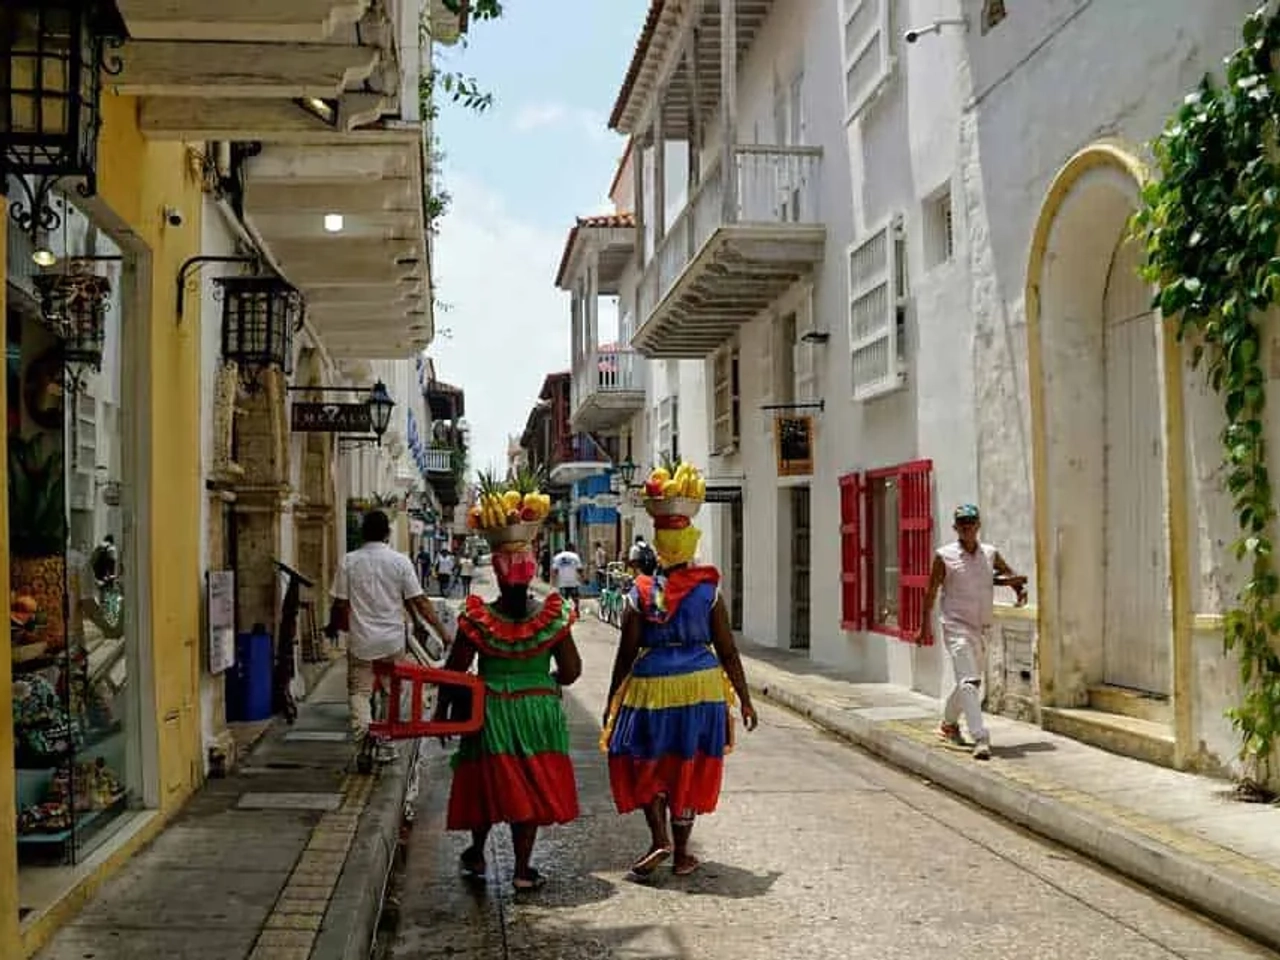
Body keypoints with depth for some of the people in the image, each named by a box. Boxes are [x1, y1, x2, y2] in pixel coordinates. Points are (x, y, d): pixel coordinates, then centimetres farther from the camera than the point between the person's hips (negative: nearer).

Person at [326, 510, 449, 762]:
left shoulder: (349, 561, -5)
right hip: (393, 640, 0)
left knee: (359, 691, 9)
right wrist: (441, 631, -2)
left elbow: (340, 603, -3)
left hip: (361, 640, 0)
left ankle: (362, 729, -16)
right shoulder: (400, 561, -7)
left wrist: (332, 627, 16)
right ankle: (384, 743, 20)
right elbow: (419, 601, -8)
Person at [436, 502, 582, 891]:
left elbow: (454, 671, -5)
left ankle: (477, 855, 33)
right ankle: (522, 869, 15)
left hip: (490, 710, 0)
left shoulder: (477, 619, -11)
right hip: (540, 710, 0)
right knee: (531, 786, 10)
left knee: (489, 781, 17)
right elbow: (571, 670, -5)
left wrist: (442, 710, 10)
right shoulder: (553, 617, -9)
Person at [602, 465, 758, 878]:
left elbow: (626, 654, -3)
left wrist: (612, 703, 8)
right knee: (690, 768, 12)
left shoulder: (641, 594, -6)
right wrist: (745, 700, 6)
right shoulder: (709, 591, -5)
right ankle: (682, 855, 19)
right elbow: (728, 651, -3)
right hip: (701, 686, 1)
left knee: (646, 763, 16)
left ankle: (660, 839, 1)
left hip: (652, 684, -1)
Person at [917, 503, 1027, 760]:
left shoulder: (991, 554, 6)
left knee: (971, 683, 17)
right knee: (969, 682, -17)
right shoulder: (944, 556, -5)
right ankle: (980, 739, -22)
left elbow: (1015, 576, 17)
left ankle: (948, 723, 40)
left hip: (981, 629, 6)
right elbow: (931, 592, 1)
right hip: (956, 627, -5)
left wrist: (1018, 586, -7)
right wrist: (926, 626, 2)